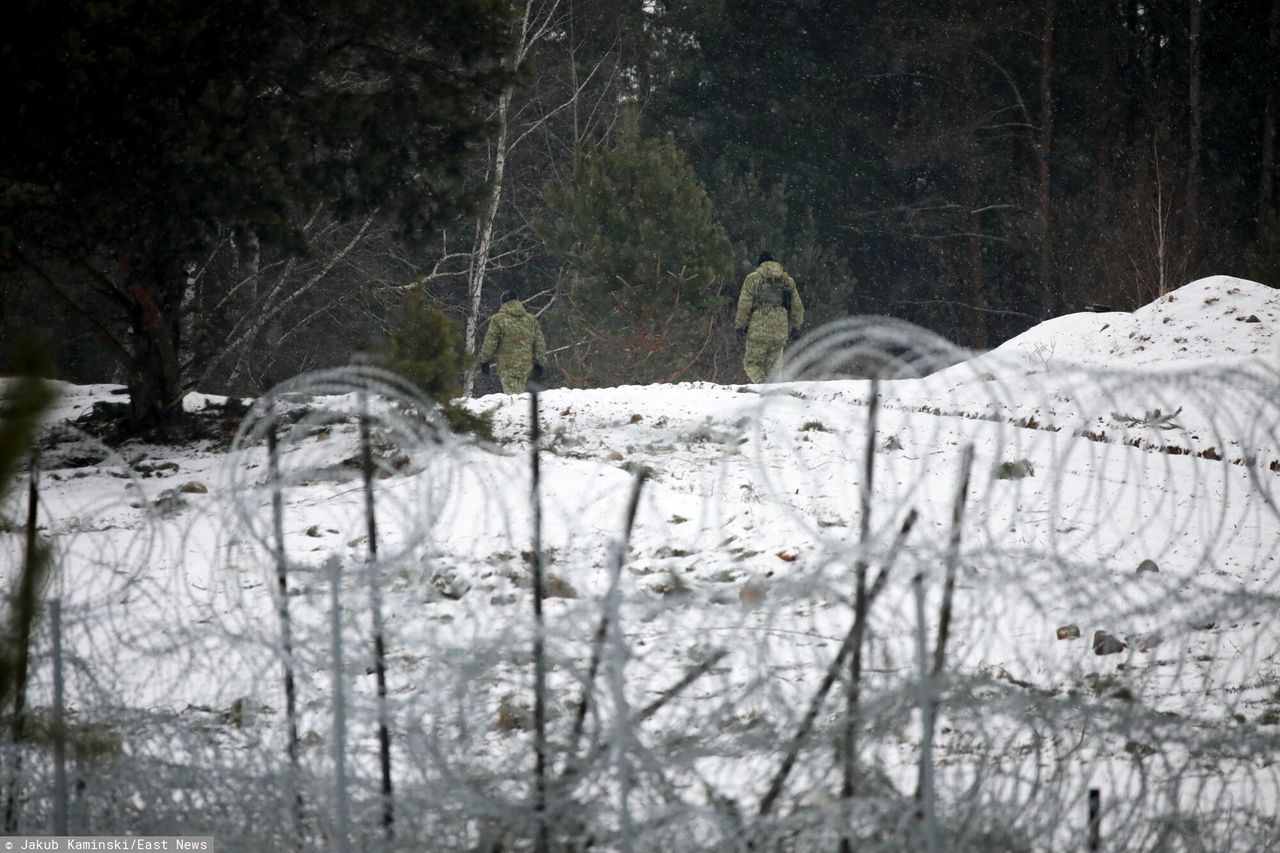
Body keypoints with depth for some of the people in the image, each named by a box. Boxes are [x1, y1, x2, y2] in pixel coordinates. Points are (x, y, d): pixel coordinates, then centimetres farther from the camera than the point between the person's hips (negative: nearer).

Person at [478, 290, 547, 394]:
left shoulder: (498, 320, -4)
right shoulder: (531, 320, 9)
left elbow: (490, 342, -4)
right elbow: (540, 343, 11)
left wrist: (484, 361, 7)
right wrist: (538, 363, 19)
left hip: (507, 366, -4)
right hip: (526, 366, 4)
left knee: (511, 394, -7)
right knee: (519, 393, 14)